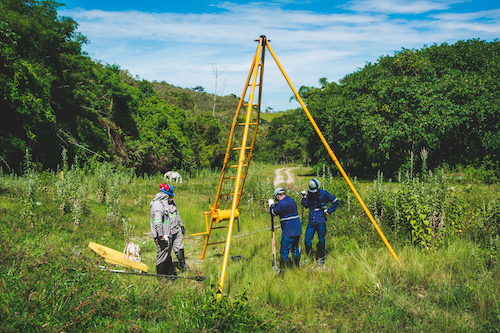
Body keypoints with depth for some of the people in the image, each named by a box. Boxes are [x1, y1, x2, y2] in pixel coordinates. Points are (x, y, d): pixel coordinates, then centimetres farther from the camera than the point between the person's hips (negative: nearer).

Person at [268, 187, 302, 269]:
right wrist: (275, 205, 25)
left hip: (289, 232, -8)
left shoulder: (282, 203, -15)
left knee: (284, 251, 1)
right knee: (295, 249, 20)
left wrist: (271, 205, 14)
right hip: (298, 230, 8)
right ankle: (297, 266, 26)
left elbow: (273, 213, -4)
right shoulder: (292, 201, 11)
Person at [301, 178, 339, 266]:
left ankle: (320, 259, 17)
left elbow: (335, 201, 1)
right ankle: (309, 258, 18)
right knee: (307, 240, 1)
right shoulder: (309, 194, 3)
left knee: (321, 241, 3)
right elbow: (305, 205, 13)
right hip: (311, 221, 3)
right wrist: (304, 197, -2)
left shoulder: (324, 194, -8)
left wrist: (329, 211, -1)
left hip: (321, 221, -3)